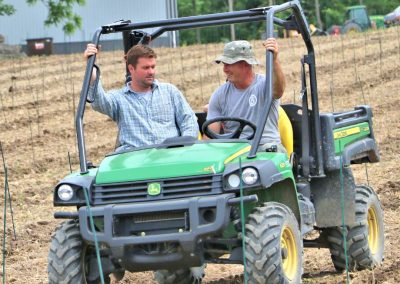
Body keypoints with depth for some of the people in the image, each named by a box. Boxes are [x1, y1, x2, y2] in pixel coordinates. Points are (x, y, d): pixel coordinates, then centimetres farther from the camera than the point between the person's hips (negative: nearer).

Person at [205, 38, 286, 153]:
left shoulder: (264, 85, -2)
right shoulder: (219, 95, 9)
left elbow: (278, 89, -29)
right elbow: (210, 134, 7)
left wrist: (274, 60, -48)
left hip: (266, 145, -2)